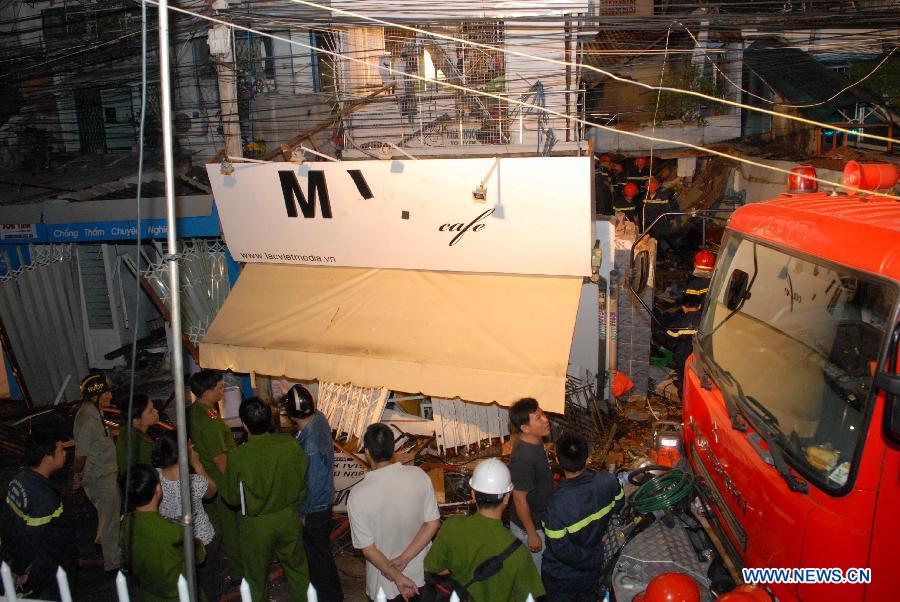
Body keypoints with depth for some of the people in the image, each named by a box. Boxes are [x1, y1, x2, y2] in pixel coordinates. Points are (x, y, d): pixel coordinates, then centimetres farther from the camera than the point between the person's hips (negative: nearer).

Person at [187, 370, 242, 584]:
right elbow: (219, 457, -25)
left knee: (213, 526, 22)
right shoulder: (209, 418, -26)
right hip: (221, 480, -9)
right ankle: (238, 572, 18)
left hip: (206, 478, 9)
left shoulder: (192, 411, 2)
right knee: (232, 527, 5)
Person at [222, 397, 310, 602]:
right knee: (297, 567, 24)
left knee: (256, 577, 21)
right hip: (288, 518, 2)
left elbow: (232, 498, -10)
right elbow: (302, 482, -4)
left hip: (257, 525, -2)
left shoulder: (238, 457, -25)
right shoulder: (290, 444, -17)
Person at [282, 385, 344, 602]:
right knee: (318, 551, 28)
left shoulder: (310, 445, -35)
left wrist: (303, 512, -12)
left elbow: (313, 485, -26)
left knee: (318, 554, 11)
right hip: (323, 502, 9)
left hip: (314, 510, -9)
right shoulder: (319, 418, -12)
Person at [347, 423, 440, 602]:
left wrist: (397, 577, -12)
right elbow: (433, 523, -12)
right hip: (421, 574, 2)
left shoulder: (358, 495, -23)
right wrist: (404, 558, -13)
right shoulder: (418, 476, -16)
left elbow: (368, 548, -18)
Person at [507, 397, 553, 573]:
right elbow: (520, 499, -26)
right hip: (529, 525, -8)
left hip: (540, 518, 8)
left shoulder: (535, 441, -7)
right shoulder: (523, 458, -35)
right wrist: (532, 534, -18)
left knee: (539, 566, 28)